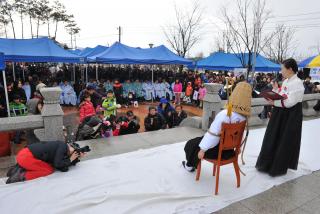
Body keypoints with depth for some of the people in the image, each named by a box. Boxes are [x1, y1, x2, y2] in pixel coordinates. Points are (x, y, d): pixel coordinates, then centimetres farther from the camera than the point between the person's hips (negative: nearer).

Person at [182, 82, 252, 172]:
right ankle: (193, 164, 40)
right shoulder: (244, 116, -9)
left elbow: (212, 135, -25)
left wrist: (202, 149, -15)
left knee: (192, 144, 16)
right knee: (199, 140, 27)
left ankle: (189, 165, 38)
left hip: (218, 149, -7)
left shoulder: (224, 114, -31)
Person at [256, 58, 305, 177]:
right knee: (273, 139, 14)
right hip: (280, 114, 9)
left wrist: (274, 102, -23)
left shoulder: (297, 83, -17)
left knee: (284, 141, 4)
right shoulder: (285, 81, 10)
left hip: (290, 117, -9)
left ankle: (280, 166, 20)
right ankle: (270, 163, 29)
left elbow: (290, 102, -23)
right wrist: (276, 89, 0)